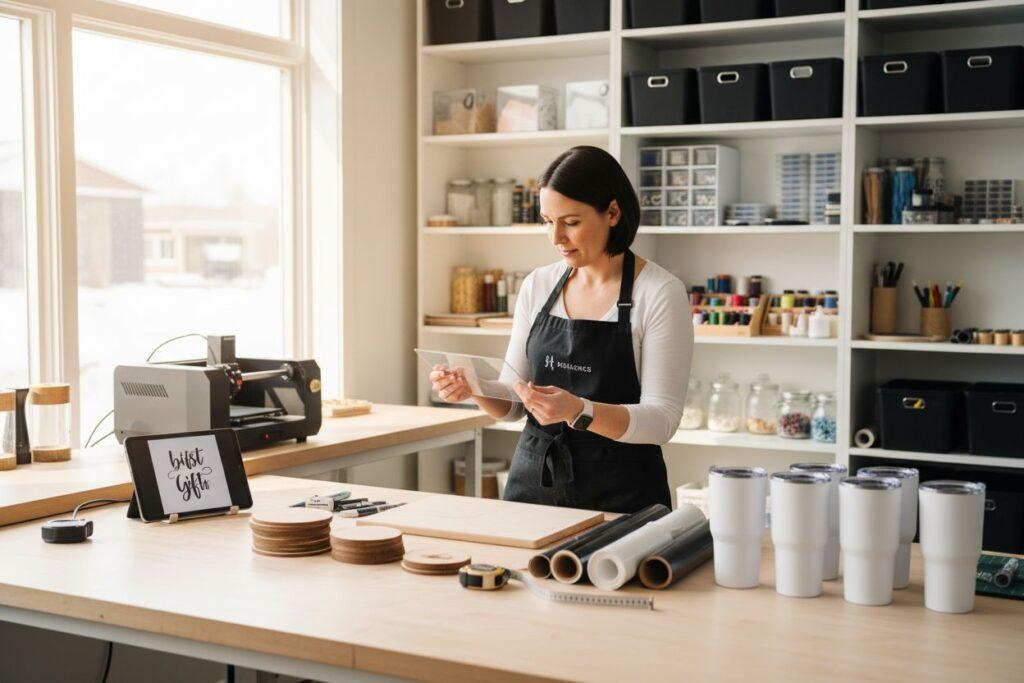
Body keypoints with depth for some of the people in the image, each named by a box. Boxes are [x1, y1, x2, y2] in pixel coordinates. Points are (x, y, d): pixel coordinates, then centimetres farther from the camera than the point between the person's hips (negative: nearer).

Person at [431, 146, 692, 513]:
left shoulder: (661, 293, -12)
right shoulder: (537, 286, 3)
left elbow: (661, 420, -17)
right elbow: (512, 403, 7)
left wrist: (577, 410, -32)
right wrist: (474, 388, -13)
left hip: (621, 495, -4)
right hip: (533, 483, 4)